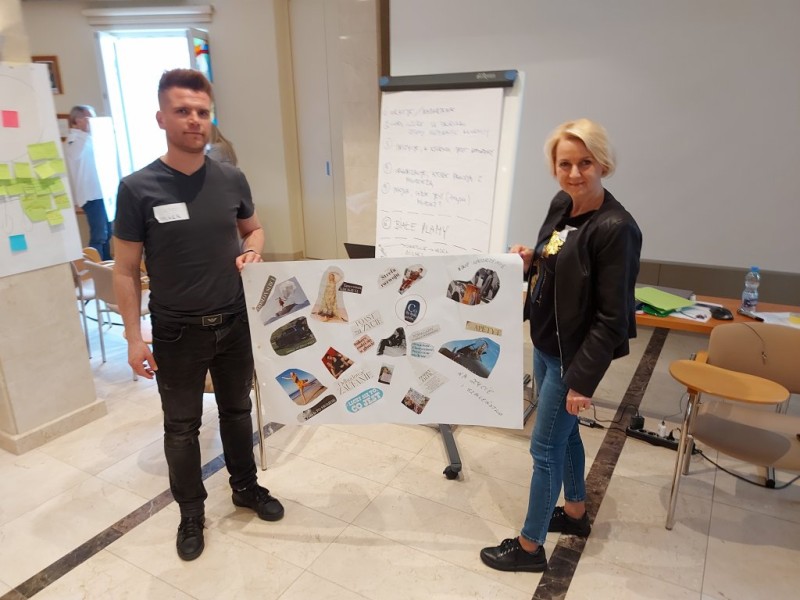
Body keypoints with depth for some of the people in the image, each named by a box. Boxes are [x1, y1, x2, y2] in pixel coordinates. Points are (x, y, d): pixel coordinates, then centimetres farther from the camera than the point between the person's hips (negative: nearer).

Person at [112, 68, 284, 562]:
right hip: (176, 332, -2)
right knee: (182, 426, 13)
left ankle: (246, 486, 43)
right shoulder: (138, 188, -12)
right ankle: (191, 513, 35)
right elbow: (126, 271, -7)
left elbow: (253, 229, 14)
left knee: (238, 410, 20)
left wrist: (252, 252, -8)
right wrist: (134, 337, -10)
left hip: (234, 323, 3)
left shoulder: (232, 179, -3)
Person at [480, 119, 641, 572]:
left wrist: (583, 380, -20)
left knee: (545, 446, 4)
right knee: (565, 431, 23)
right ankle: (576, 512, 46)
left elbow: (613, 318, -22)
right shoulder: (561, 205, 1)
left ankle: (530, 547, 24)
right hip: (545, 344, 8)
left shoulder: (615, 228, -24)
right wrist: (531, 261, -5)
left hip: (573, 355, -8)